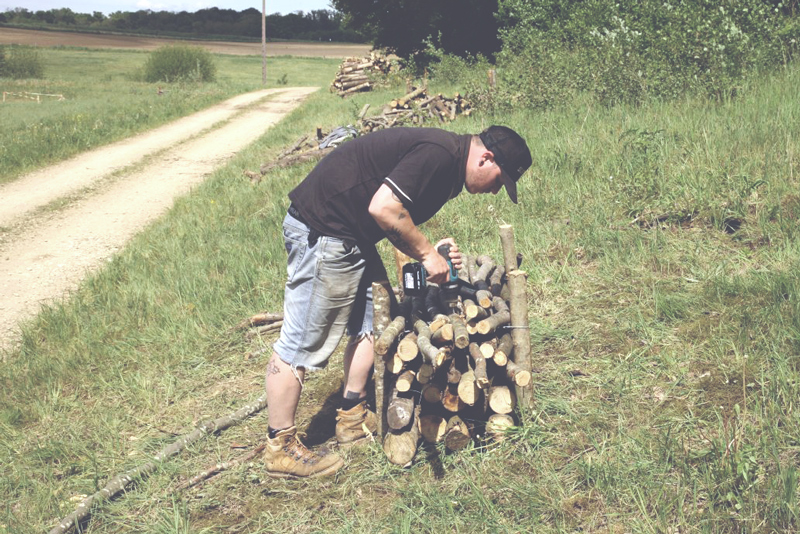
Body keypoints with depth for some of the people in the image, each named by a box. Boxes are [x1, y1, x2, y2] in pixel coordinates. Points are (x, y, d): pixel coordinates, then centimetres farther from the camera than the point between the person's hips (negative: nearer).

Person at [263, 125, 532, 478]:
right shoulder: (439, 153, -18)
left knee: (373, 324, 14)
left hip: (350, 235, 11)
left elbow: (400, 223, 16)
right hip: (321, 231, -11)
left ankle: (353, 419, 25)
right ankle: (280, 449, 4)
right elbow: (383, 208, -27)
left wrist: (431, 251, -1)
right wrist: (426, 253, -14)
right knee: (302, 342, -4)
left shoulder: (447, 167, 14)